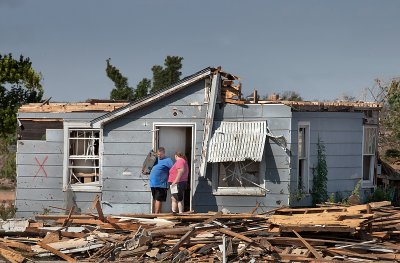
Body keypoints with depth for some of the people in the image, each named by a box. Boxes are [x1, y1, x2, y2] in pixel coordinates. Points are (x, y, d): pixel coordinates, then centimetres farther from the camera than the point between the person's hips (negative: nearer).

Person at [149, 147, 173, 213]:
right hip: (153, 184, 8)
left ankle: (156, 213, -10)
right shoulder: (156, 159, 16)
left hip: (161, 184, -7)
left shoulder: (167, 160, -6)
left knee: (158, 199, -9)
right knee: (154, 199, 13)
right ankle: (153, 213, 18)